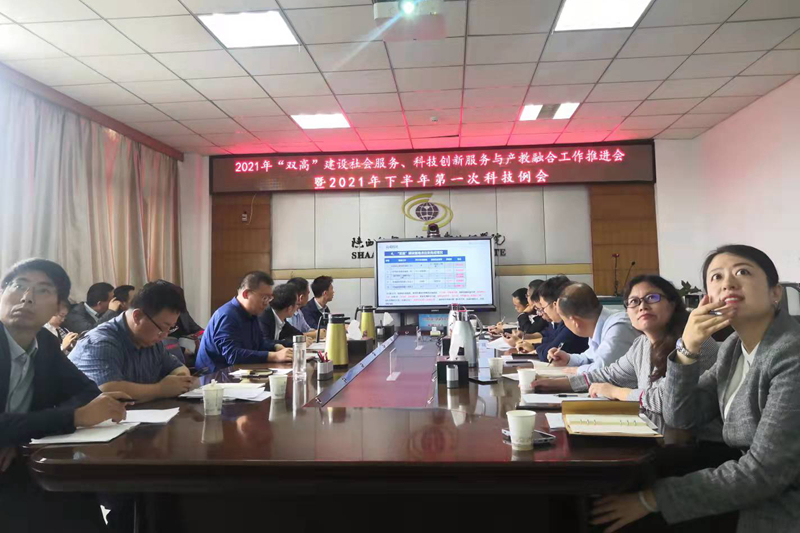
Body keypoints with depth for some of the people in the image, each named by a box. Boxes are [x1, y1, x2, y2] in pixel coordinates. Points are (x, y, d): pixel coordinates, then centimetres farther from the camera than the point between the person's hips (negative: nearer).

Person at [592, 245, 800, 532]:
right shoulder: (735, 347, 3)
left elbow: (765, 471, -24)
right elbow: (680, 417, 1)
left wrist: (652, 499, -21)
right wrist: (687, 348, -15)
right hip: (752, 496, 6)